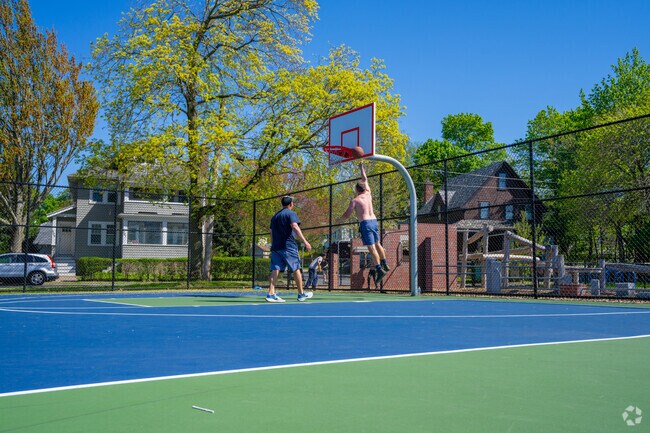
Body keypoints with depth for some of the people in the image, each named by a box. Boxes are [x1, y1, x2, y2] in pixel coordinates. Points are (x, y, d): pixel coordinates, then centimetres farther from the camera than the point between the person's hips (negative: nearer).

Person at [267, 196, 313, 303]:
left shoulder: (275, 216, 21)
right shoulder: (291, 213, -2)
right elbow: (295, 227, -17)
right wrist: (305, 241, -21)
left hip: (276, 247, 6)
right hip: (288, 246, -6)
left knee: (275, 270, 0)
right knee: (296, 269, 4)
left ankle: (271, 294, -10)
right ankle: (301, 294, 11)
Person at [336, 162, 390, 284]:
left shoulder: (355, 200, -5)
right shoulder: (368, 194, 10)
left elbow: (347, 215, -2)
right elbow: (365, 179, 25)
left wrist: (338, 221, 16)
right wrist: (361, 167, 36)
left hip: (365, 223, -6)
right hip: (374, 220, 6)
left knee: (371, 248, -10)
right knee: (377, 244, 21)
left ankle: (379, 270, -18)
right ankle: (385, 264, 26)